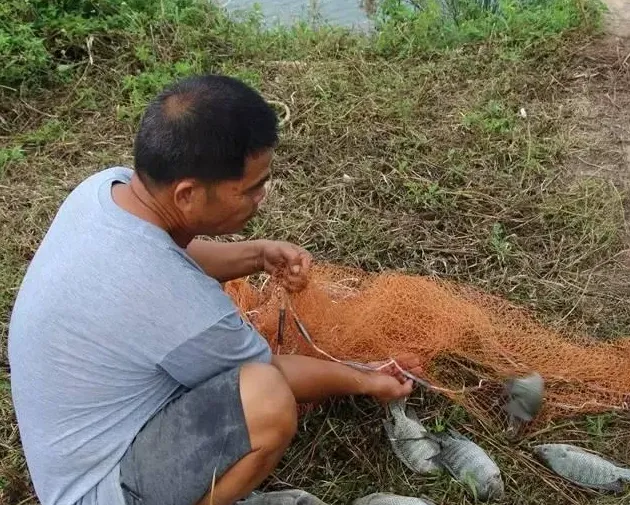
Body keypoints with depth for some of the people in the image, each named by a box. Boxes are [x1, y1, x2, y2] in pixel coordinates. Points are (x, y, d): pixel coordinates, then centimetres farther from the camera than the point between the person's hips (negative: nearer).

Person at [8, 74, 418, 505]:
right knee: (267, 400, -30)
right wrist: (364, 382, 1)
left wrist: (257, 255, -2)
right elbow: (269, 378, -14)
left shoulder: (108, 184, -12)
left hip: (78, 440, 8)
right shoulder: (181, 307, -34)